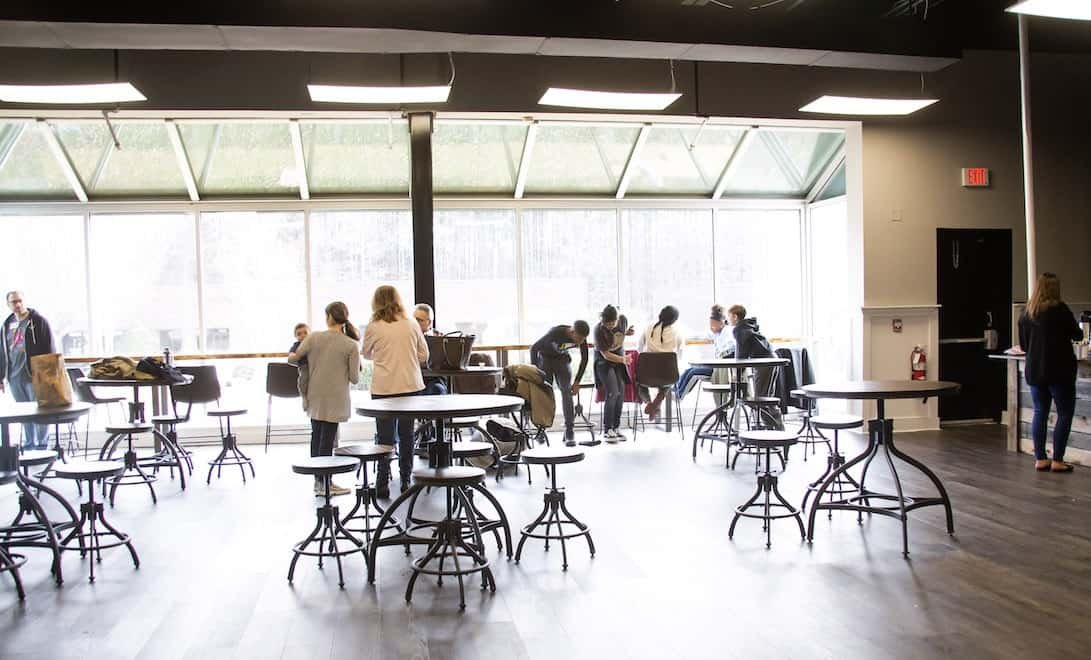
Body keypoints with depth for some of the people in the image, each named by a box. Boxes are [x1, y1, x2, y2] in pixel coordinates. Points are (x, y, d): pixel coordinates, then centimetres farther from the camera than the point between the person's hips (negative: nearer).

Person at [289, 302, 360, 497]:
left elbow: (293, 359, -1)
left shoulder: (313, 337, -3)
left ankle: (318, 480, 23)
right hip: (334, 399, -3)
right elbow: (355, 378, -8)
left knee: (316, 437, 15)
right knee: (327, 440, 1)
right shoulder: (351, 345, -9)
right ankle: (325, 483, 7)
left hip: (314, 397, 3)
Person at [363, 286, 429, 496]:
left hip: (384, 389, -2)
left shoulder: (373, 328, -4)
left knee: (385, 436, 5)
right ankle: (406, 481, 17)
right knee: (407, 435, 12)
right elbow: (424, 355, 6)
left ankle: (383, 484, 7)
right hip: (411, 386, 2)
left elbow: (367, 354, 12)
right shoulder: (412, 325, 1)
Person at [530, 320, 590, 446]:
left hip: (563, 359, 3)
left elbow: (584, 359, -7)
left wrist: (577, 382, -9)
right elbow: (534, 348, -23)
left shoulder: (581, 338, -22)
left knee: (566, 392, -13)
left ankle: (569, 432, -13)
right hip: (545, 358, -2)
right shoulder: (555, 333, -35)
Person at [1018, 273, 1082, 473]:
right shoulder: (1059, 309, -11)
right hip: (1059, 371, -5)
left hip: (1034, 371, 5)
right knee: (1065, 413, 4)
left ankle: (1040, 459, 12)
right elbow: (1077, 335, 0)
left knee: (1040, 413, 11)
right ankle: (1057, 460, 2)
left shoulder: (1026, 313, 4)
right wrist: (1064, 334, 21)